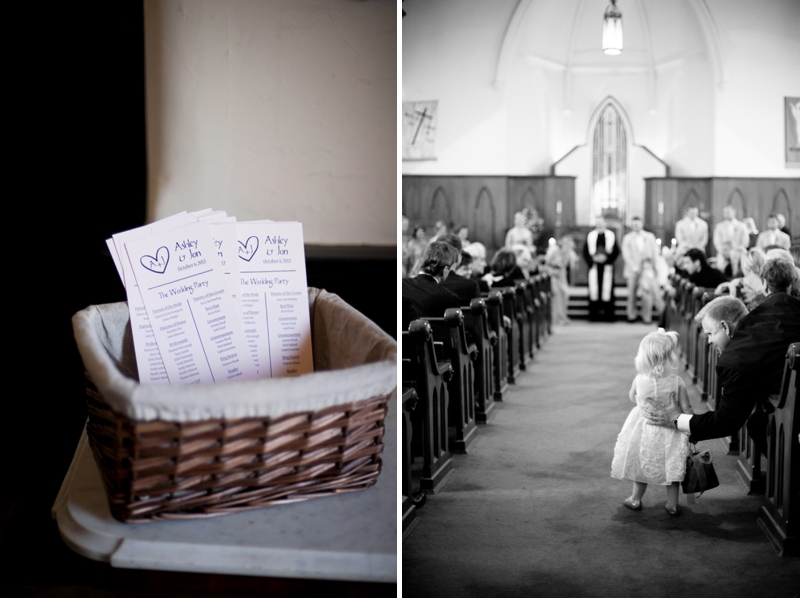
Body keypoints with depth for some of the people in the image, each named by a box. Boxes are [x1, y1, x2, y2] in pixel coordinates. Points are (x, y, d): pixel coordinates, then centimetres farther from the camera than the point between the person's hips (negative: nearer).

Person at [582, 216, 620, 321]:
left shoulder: (611, 235, 5)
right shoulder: (590, 235, 8)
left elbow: (616, 251, 3)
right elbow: (585, 251, 7)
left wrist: (607, 259, -11)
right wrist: (592, 260, -9)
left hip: (607, 266, -1)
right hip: (594, 266, 1)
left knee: (607, 288, -3)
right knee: (594, 288, -2)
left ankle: (609, 313, 1)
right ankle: (594, 313, 2)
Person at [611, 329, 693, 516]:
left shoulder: (639, 379, -15)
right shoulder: (677, 382, -19)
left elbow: (632, 397, 6)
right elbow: (686, 409, -12)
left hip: (643, 427, 1)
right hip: (669, 430, -1)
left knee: (642, 464, 18)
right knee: (670, 466, 14)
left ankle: (635, 499, 34)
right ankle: (672, 504, 23)